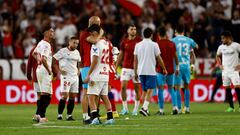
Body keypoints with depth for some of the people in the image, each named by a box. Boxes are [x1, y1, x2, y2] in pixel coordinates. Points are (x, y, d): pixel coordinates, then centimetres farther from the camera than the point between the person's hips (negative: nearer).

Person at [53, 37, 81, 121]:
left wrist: (78, 71, 13)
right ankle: (59, 114, -5)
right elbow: (53, 60, -8)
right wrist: (59, 70, -11)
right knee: (65, 96, -12)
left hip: (75, 77, 6)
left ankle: (69, 115, 9)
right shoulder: (63, 51, -8)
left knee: (72, 96, 4)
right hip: (66, 76, -6)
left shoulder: (77, 52, 12)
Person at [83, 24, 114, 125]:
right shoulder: (106, 43, 13)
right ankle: (110, 118, 10)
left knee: (91, 97, -7)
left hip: (97, 75, -8)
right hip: (105, 75, 8)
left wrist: (88, 75, -15)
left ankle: (95, 117, -19)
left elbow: (95, 61, -17)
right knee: (104, 97, 13)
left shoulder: (96, 44, -12)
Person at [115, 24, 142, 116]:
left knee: (137, 88, 2)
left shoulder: (139, 41, -2)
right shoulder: (124, 42, 6)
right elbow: (120, 55, 14)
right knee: (123, 87, -6)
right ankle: (125, 108, 3)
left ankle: (136, 109, 10)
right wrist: (116, 67, 11)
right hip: (126, 68, 2)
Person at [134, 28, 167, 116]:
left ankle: (145, 109, 13)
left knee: (144, 90, 14)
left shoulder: (138, 45, 7)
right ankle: (144, 107, -21)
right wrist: (164, 69, 13)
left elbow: (135, 60, 8)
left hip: (141, 72, 4)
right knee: (150, 90, -5)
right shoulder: (154, 45, -4)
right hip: (151, 71, -4)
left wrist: (135, 73, 14)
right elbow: (159, 59, 1)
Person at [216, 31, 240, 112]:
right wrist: (220, 65, 11)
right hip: (225, 70, 5)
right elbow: (218, 56, 24)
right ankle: (231, 107, 9)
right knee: (227, 88, 3)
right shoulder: (221, 47, 7)